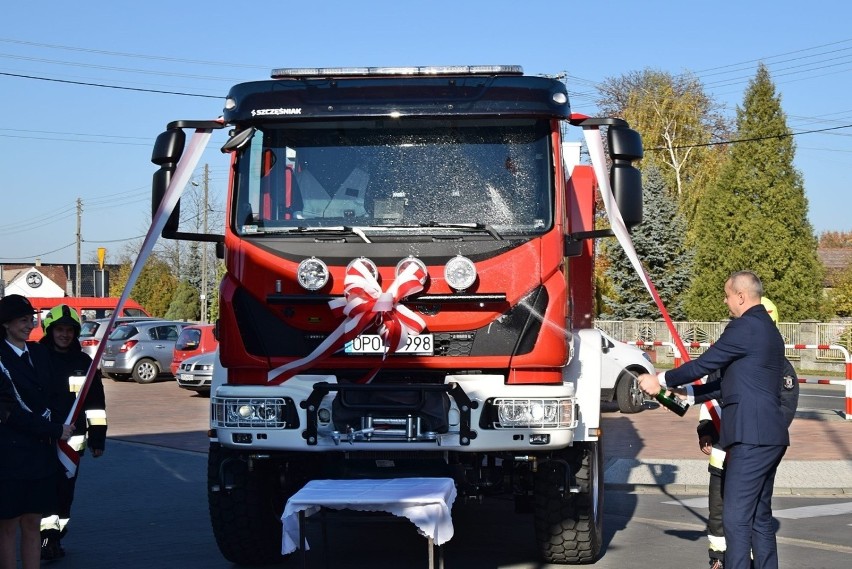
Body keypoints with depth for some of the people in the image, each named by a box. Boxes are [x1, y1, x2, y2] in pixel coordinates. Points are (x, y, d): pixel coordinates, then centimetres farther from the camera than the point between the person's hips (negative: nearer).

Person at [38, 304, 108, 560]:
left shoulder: (84, 363, 8)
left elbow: (95, 404, 10)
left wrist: (97, 438, 6)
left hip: (72, 439, 2)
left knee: (65, 490, 7)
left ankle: (55, 537, 18)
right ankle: (48, 536, -10)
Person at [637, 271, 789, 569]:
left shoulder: (745, 327, -11)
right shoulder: (768, 329, 20)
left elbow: (704, 364, -9)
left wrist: (661, 380, 5)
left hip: (751, 438, -10)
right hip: (769, 437, 10)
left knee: (736, 518, -9)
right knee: (759, 518, 15)